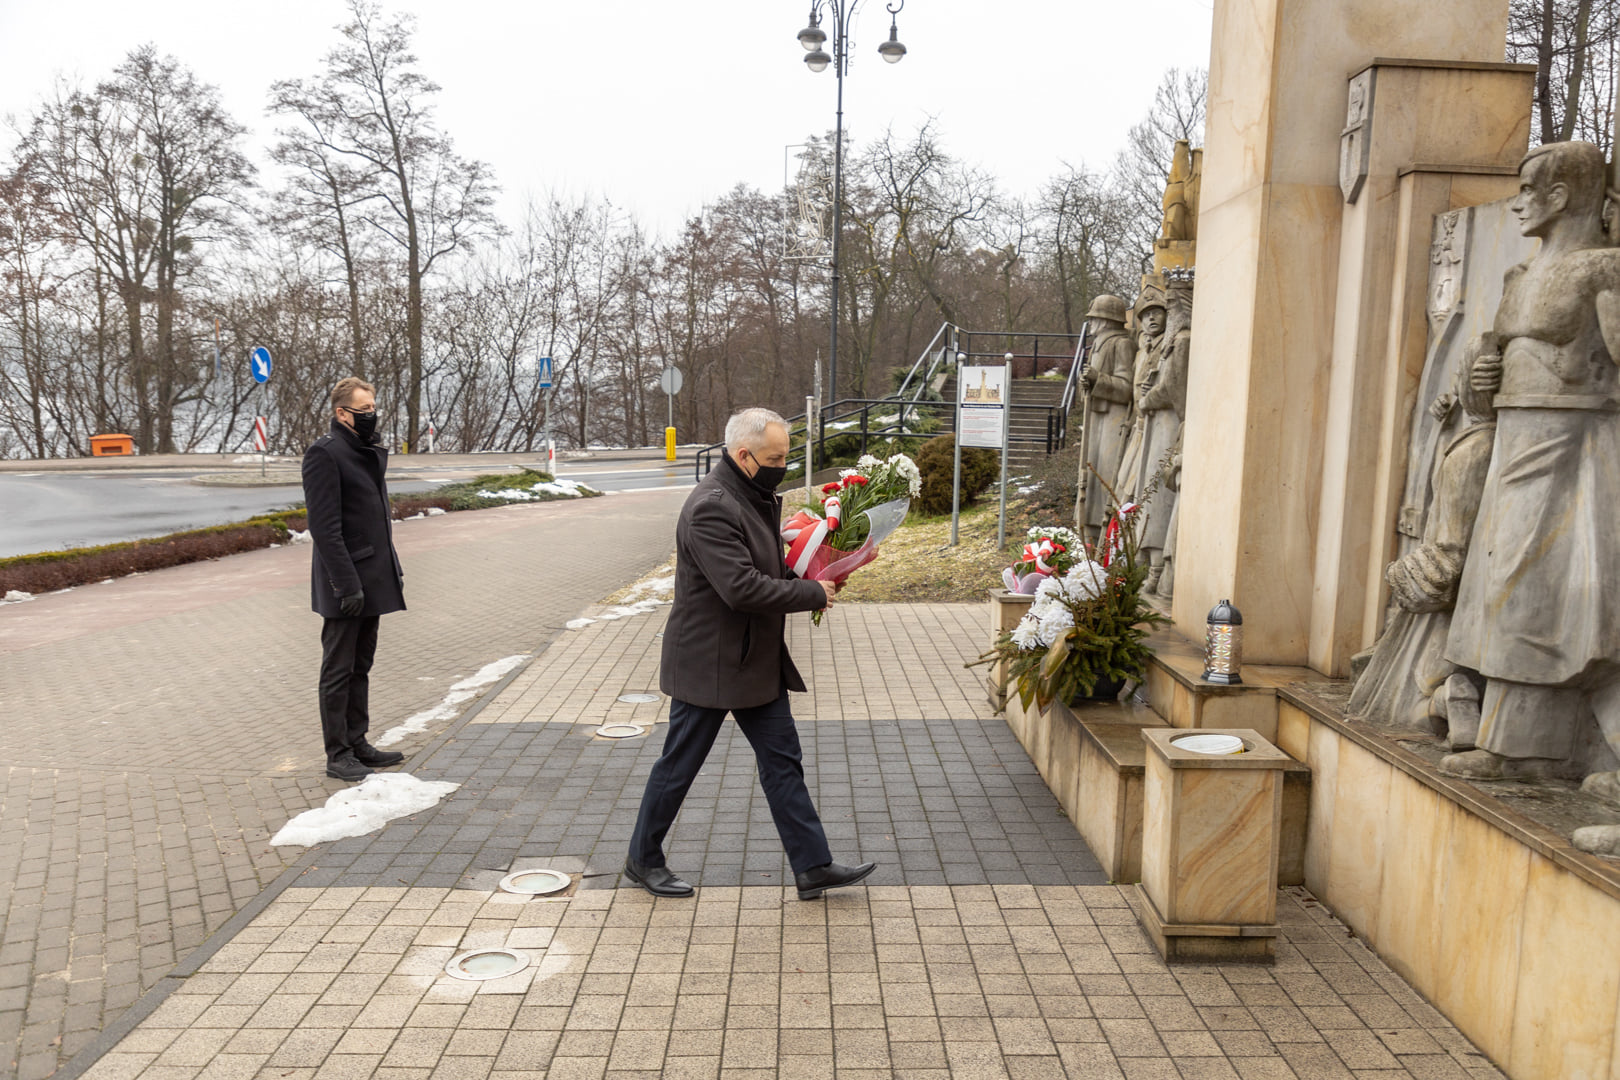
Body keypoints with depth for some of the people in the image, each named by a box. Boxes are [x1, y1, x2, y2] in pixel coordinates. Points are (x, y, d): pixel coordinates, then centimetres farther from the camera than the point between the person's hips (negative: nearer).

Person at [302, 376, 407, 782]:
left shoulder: (372, 452, 14)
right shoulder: (324, 453, -14)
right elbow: (324, 526, -19)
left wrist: (393, 568, 16)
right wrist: (347, 584, -22)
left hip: (372, 579, 9)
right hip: (345, 584, -8)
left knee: (360, 667, 16)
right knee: (338, 671, 2)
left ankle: (357, 744, 25)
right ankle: (338, 755, 10)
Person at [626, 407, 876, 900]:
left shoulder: (757, 497, 8)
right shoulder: (711, 508, -24)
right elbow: (742, 587, -30)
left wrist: (810, 577, 4)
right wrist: (813, 594, -20)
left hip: (757, 661, 9)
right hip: (709, 665, -9)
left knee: (783, 759, 10)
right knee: (679, 765, 7)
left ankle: (812, 866, 17)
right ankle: (643, 860, 26)